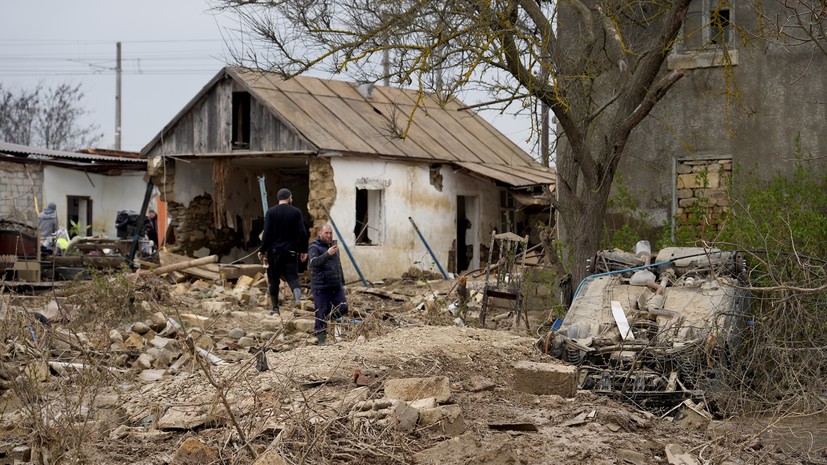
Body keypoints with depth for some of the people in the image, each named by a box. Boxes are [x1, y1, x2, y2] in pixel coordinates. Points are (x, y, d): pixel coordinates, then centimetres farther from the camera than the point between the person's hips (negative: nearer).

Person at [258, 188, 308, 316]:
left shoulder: (271, 212, -2)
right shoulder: (296, 212, 0)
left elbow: (266, 233, -5)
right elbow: (302, 232, -2)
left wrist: (262, 250, 0)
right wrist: (303, 250, 5)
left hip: (274, 251, 0)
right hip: (290, 251, 0)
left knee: (273, 280, 8)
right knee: (292, 276, 1)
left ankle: (274, 308, 10)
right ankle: (298, 298, -27)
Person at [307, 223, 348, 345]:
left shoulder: (333, 246, 18)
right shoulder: (314, 248, -7)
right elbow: (313, 262, -27)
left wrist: (342, 282, 29)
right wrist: (327, 254, -41)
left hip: (336, 286, 7)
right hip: (321, 287, -7)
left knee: (343, 308, -4)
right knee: (321, 313, -4)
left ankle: (323, 322, 20)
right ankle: (321, 340, 4)